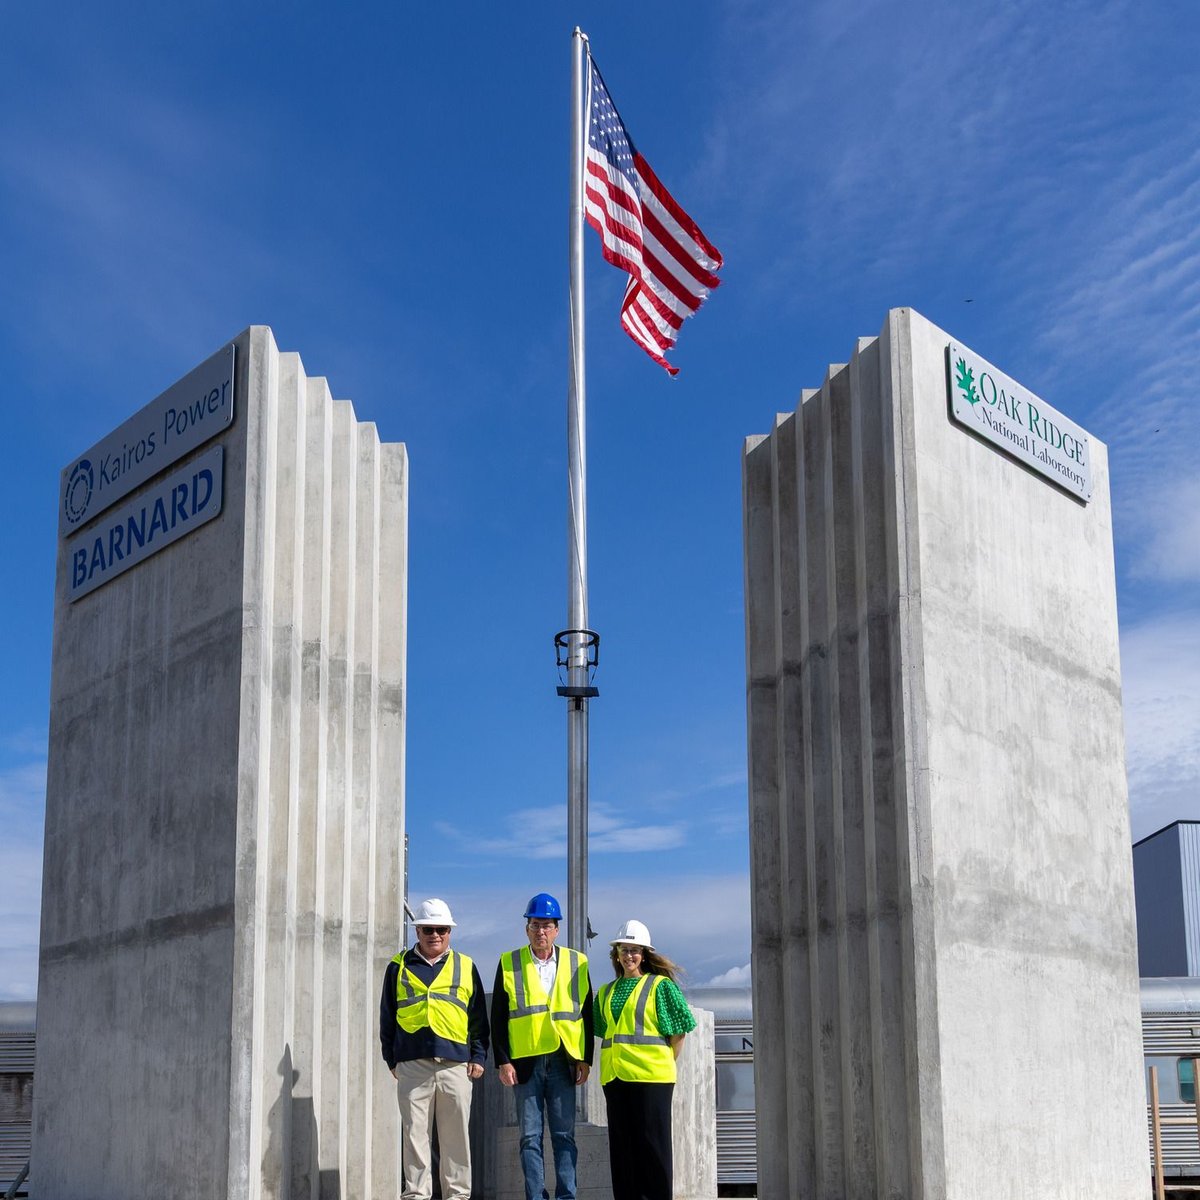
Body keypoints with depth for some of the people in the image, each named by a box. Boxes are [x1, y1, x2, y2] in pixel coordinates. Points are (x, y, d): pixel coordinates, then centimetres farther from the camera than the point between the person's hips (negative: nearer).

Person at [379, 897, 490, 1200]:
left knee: (456, 1135, 2)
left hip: (456, 1064, 0)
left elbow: (479, 1017, 14)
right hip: (412, 1064, 0)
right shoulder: (399, 966, 12)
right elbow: (387, 1016, 13)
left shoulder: (465, 967, 13)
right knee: (415, 1133, -1)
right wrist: (391, 1058, 8)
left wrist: (478, 1057, 6)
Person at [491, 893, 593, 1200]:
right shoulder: (509, 963, 6)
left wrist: (586, 1059, 2)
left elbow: (586, 1014, 9)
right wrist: (502, 1061, -3)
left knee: (564, 1136, 2)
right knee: (530, 1137, 2)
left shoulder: (577, 963, 9)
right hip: (525, 1062, 0)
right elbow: (498, 1017, 4)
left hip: (564, 1060, 1)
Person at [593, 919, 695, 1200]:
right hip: (614, 1076, 5)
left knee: (651, 1143, -4)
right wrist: (615, 1062, 14)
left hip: (650, 1075, -5)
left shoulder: (660, 985, 0)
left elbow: (678, 1031, 0)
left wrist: (665, 1064, -1)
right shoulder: (606, 992, 16)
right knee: (622, 1145, 7)